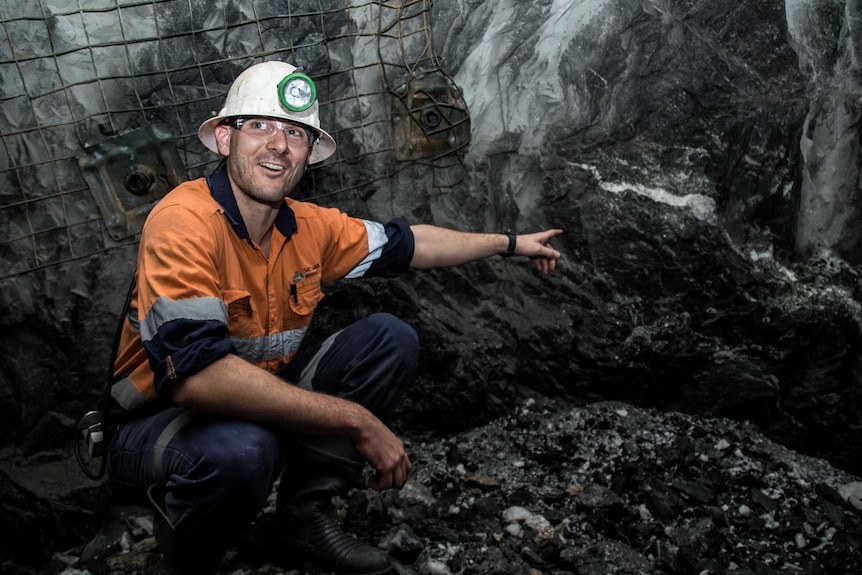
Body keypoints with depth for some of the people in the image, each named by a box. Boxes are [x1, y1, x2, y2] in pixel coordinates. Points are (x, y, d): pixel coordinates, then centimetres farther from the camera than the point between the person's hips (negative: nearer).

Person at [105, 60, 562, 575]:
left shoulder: (308, 226, -5)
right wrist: (357, 420, -35)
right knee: (239, 450, -40)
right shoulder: (185, 222, -27)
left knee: (390, 339, -4)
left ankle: (307, 513, 6)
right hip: (163, 423, -6)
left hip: (265, 403, 7)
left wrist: (511, 243, 21)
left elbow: (405, 243, 12)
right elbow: (195, 373, -38)